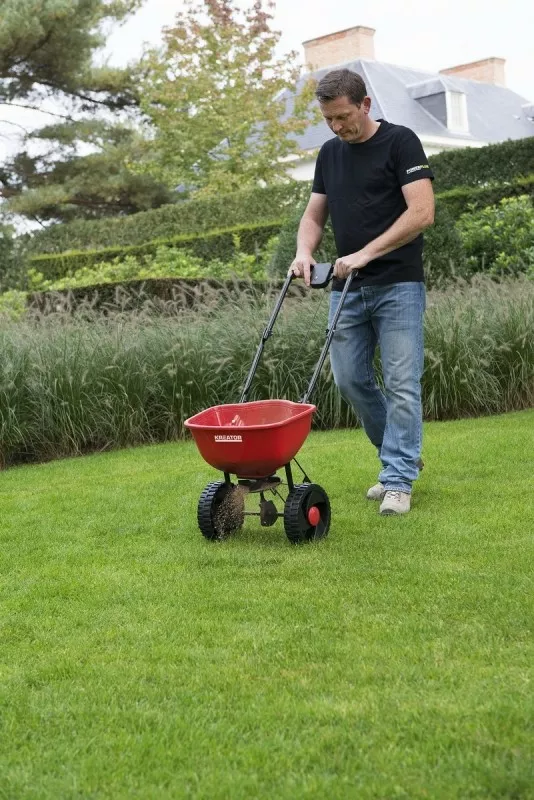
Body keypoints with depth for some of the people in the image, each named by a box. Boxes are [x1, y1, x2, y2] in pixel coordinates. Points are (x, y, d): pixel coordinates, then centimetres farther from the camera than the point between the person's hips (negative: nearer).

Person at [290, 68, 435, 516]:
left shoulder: (400, 142, -7)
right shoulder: (330, 154, 13)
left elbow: (422, 213, -16)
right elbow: (314, 216, 17)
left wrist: (366, 253, -20)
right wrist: (304, 252, -5)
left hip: (397, 286, -6)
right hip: (347, 289, 7)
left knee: (401, 385, -5)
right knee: (351, 380, 7)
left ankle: (398, 481, 2)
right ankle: (403, 456, 25)